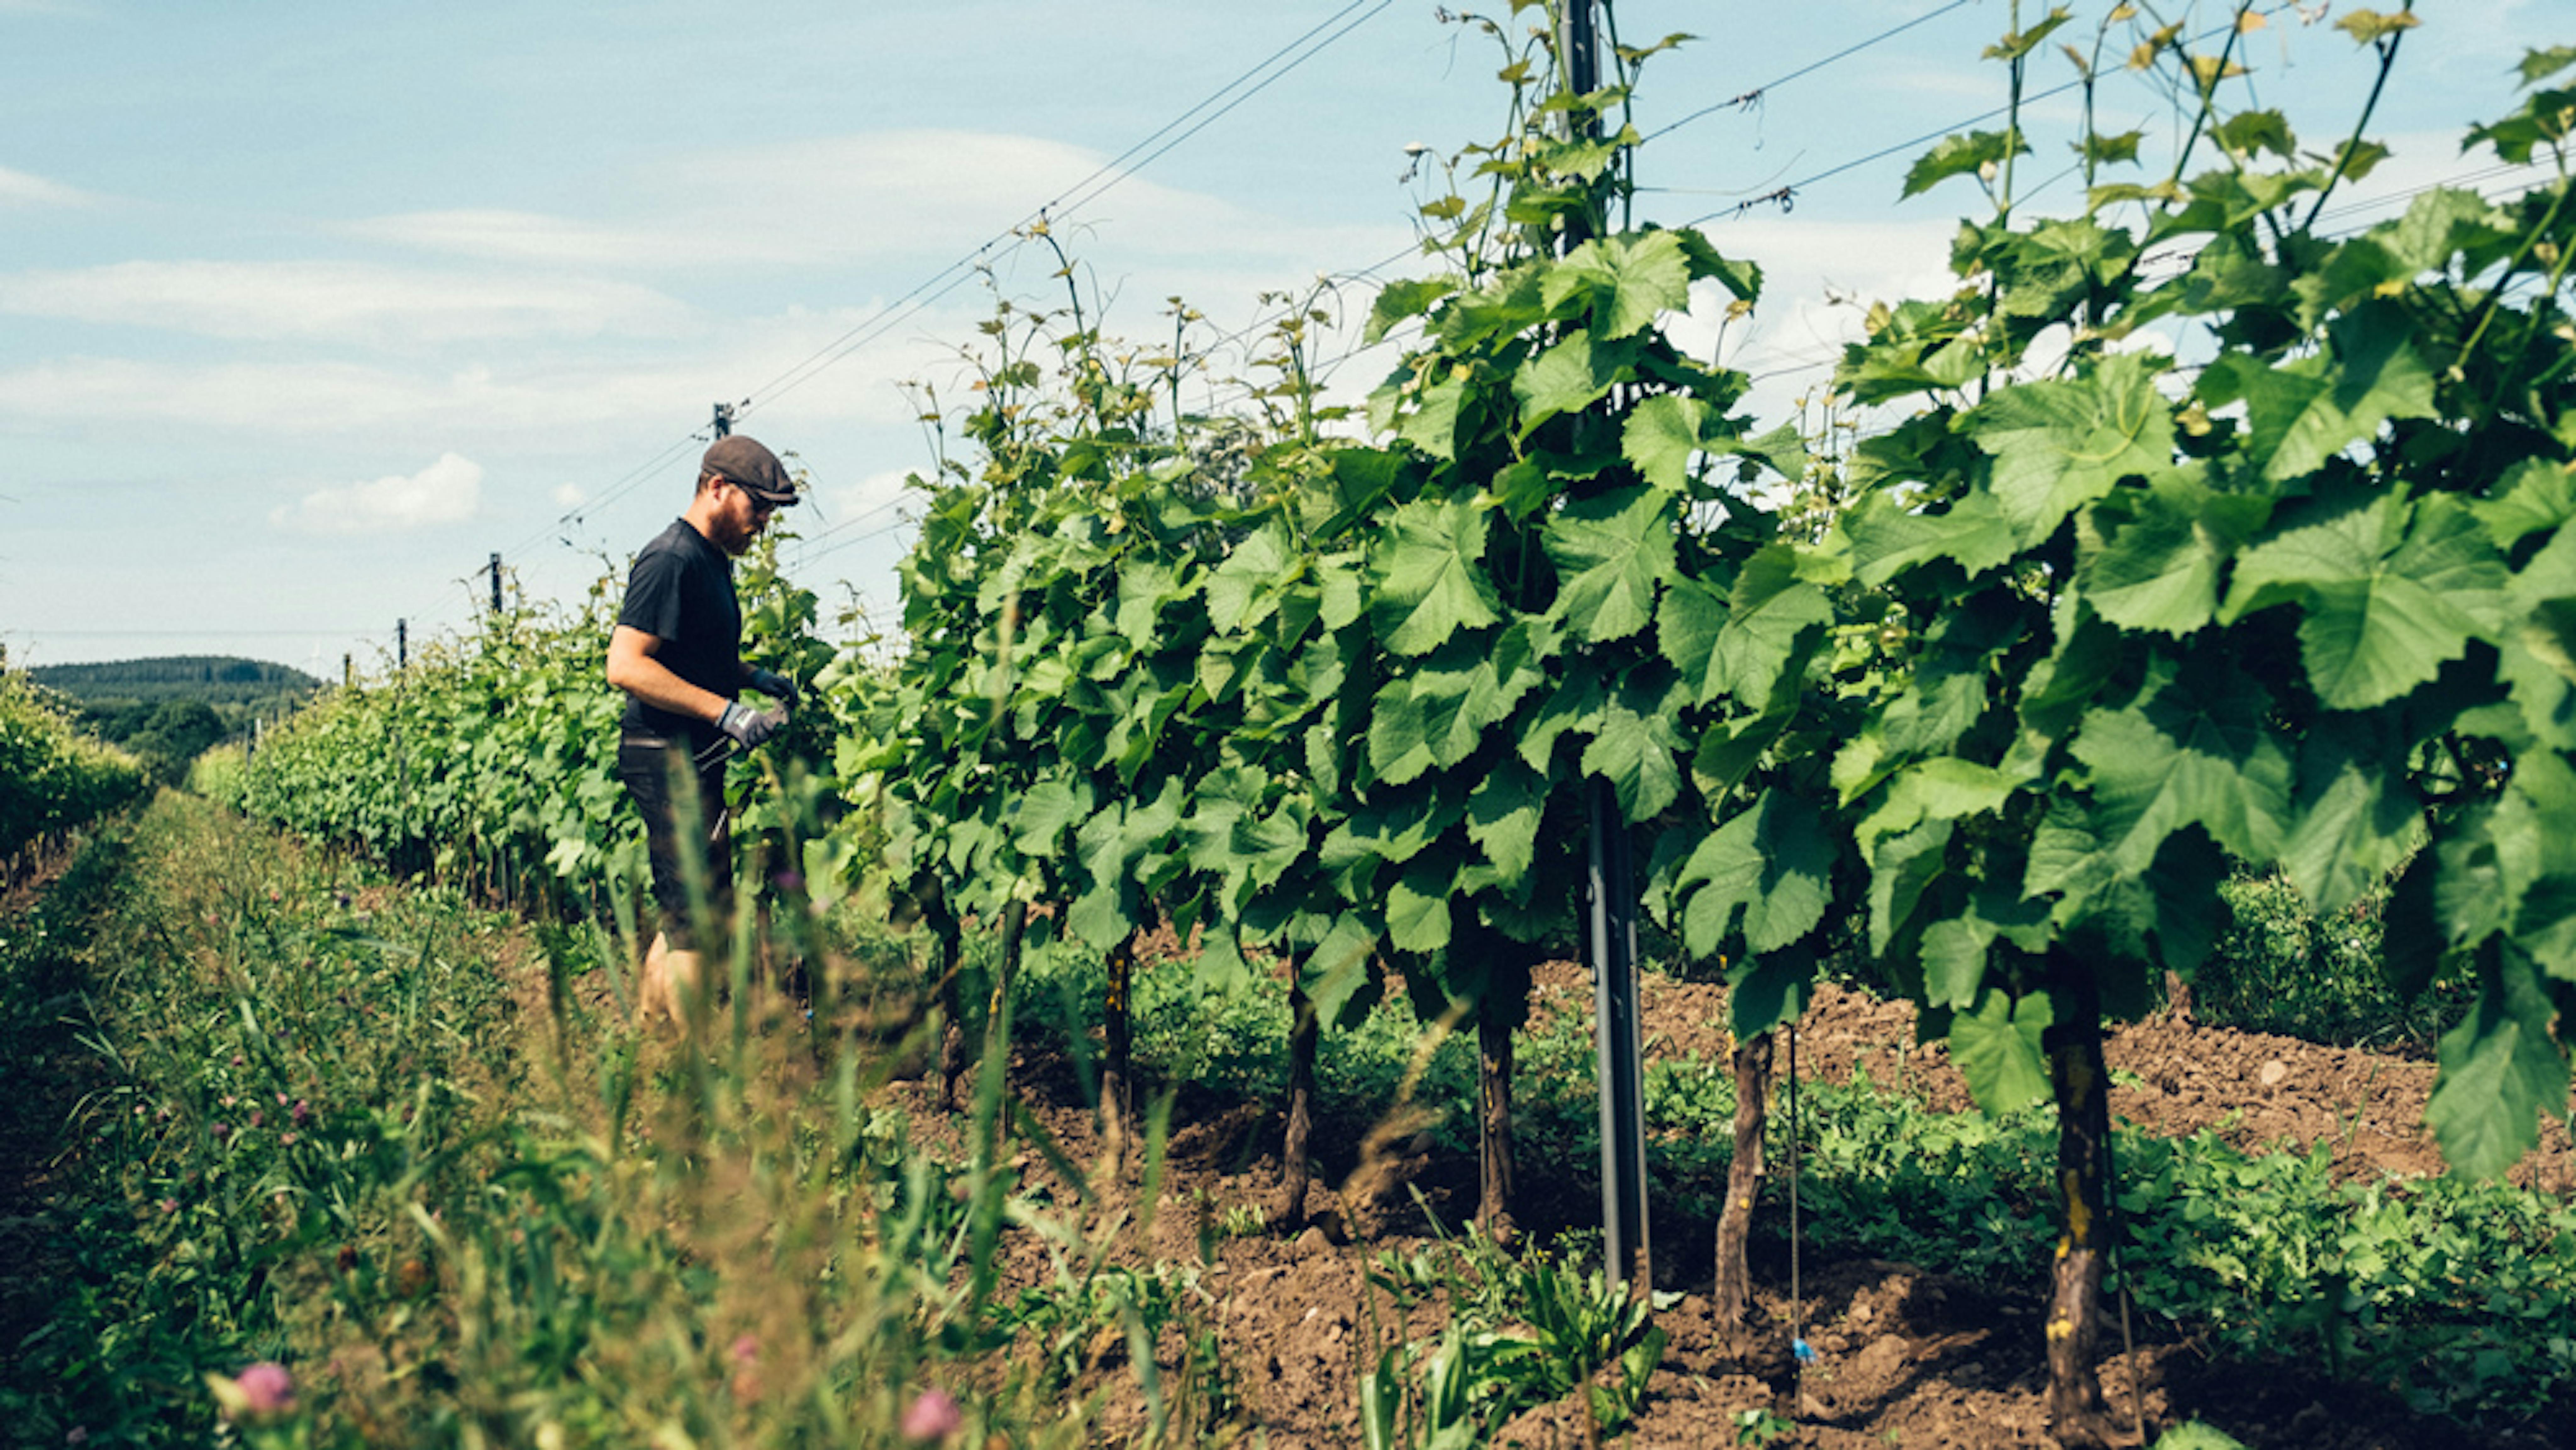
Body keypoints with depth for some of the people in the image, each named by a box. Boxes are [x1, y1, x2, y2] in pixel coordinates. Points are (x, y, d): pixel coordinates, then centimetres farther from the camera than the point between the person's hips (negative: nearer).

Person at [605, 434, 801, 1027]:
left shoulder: (712, 559, 16)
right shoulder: (671, 560, -15)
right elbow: (625, 666, -23)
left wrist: (757, 678, 15)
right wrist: (727, 712, -25)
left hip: (695, 761, 10)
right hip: (668, 760, -10)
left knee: (691, 911, 14)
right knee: (697, 914, -7)